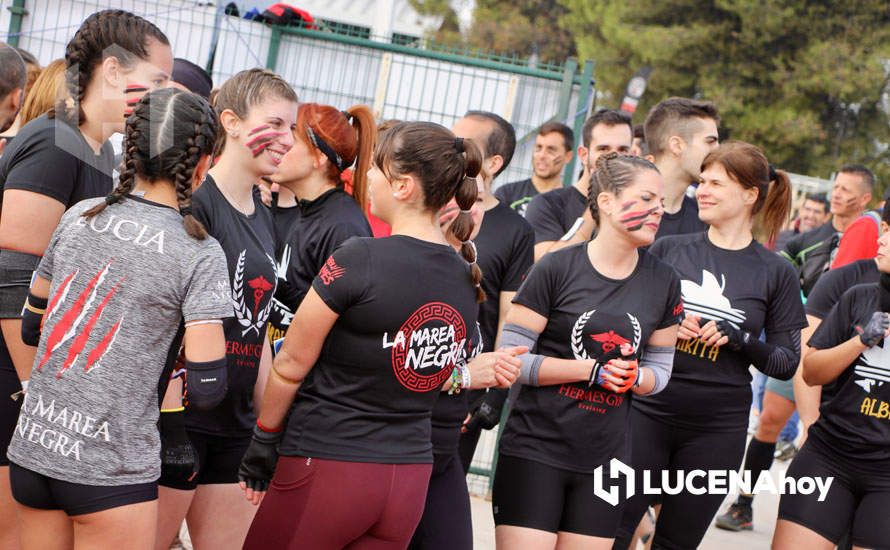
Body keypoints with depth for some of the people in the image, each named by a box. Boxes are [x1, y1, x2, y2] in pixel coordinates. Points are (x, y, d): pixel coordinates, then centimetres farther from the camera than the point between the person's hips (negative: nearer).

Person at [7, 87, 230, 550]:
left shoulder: (78, 216, 4)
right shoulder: (200, 254, -9)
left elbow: (30, 327, 14)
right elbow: (207, 385, -12)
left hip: (33, 447, 5)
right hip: (112, 467, -5)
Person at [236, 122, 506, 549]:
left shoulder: (360, 258, -16)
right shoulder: (467, 280, 4)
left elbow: (291, 366, -9)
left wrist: (262, 448, 3)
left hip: (324, 467, -6)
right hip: (411, 474, 6)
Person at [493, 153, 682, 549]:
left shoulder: (663, 282, 6)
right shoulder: (557, 268, -7)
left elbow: (660, 369, 14)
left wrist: (634, 378, -9)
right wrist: (592, 369, -15)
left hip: (603, 458, 4)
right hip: (536, 451, -4)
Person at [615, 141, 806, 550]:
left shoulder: (775, 274, 1)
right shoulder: (668, 249, 4)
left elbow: (787, 363, 2)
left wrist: (738, 338, -15)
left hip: (716, 430, 0)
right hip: (647, 412, 1)